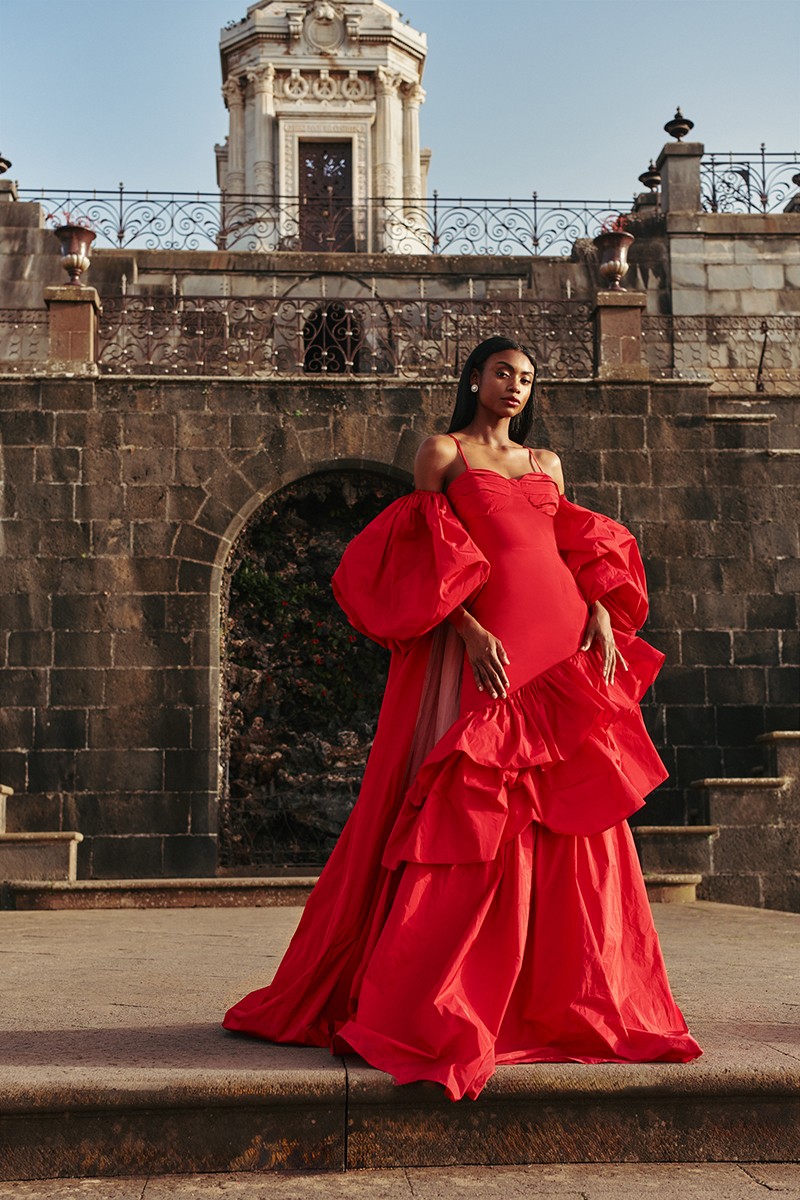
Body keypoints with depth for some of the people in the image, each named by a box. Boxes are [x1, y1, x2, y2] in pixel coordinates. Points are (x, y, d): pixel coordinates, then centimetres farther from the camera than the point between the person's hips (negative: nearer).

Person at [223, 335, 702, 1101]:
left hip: (561, 647, 6)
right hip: (482, 649, -5)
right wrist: (470, 631, -16)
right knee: (472, 815, -8)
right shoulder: (443, 452, 6)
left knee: (568, 820, 6)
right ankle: (420, 1010, 0)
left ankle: (573, 1000, 17)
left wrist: (601, 615, -1)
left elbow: (581, 549, 17)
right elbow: (426, 560, -3)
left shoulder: (546, 463, 22)